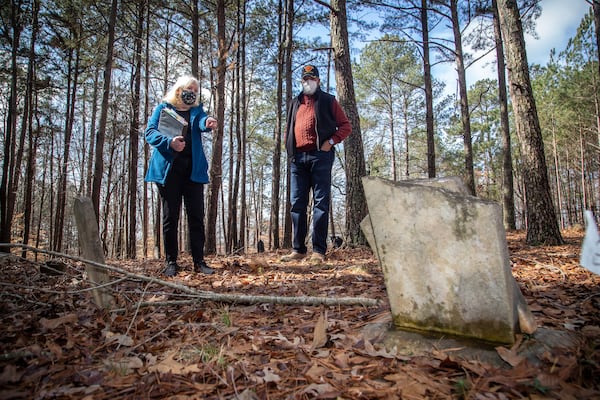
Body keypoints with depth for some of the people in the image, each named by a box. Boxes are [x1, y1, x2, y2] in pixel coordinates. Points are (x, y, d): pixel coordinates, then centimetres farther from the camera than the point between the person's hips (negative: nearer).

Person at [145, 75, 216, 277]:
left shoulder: (196, 110, 18)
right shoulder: (163, 108, 12)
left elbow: (202, 121, -6)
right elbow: (150, 132, -1)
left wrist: (208, 123, -31)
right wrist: (169, 142, -22)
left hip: (193, 169, 2)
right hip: (168, 168, -2)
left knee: (196, 215, -1)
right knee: (170, 216, 1)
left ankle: (199, 261, 3)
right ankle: (171, 262, 8)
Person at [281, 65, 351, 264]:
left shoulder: (328, 101, 9)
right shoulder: (295, 103, 22)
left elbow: (345, 125, 5)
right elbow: (288, 128, 28)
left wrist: (331, 142, -9)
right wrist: (289, 145, 10)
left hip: (320, 156, -5)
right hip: (297, 158, 5)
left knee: (320, 202, -5)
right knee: (297, 204, 2)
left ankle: (319, 251, -3)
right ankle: (298, 249, 9)